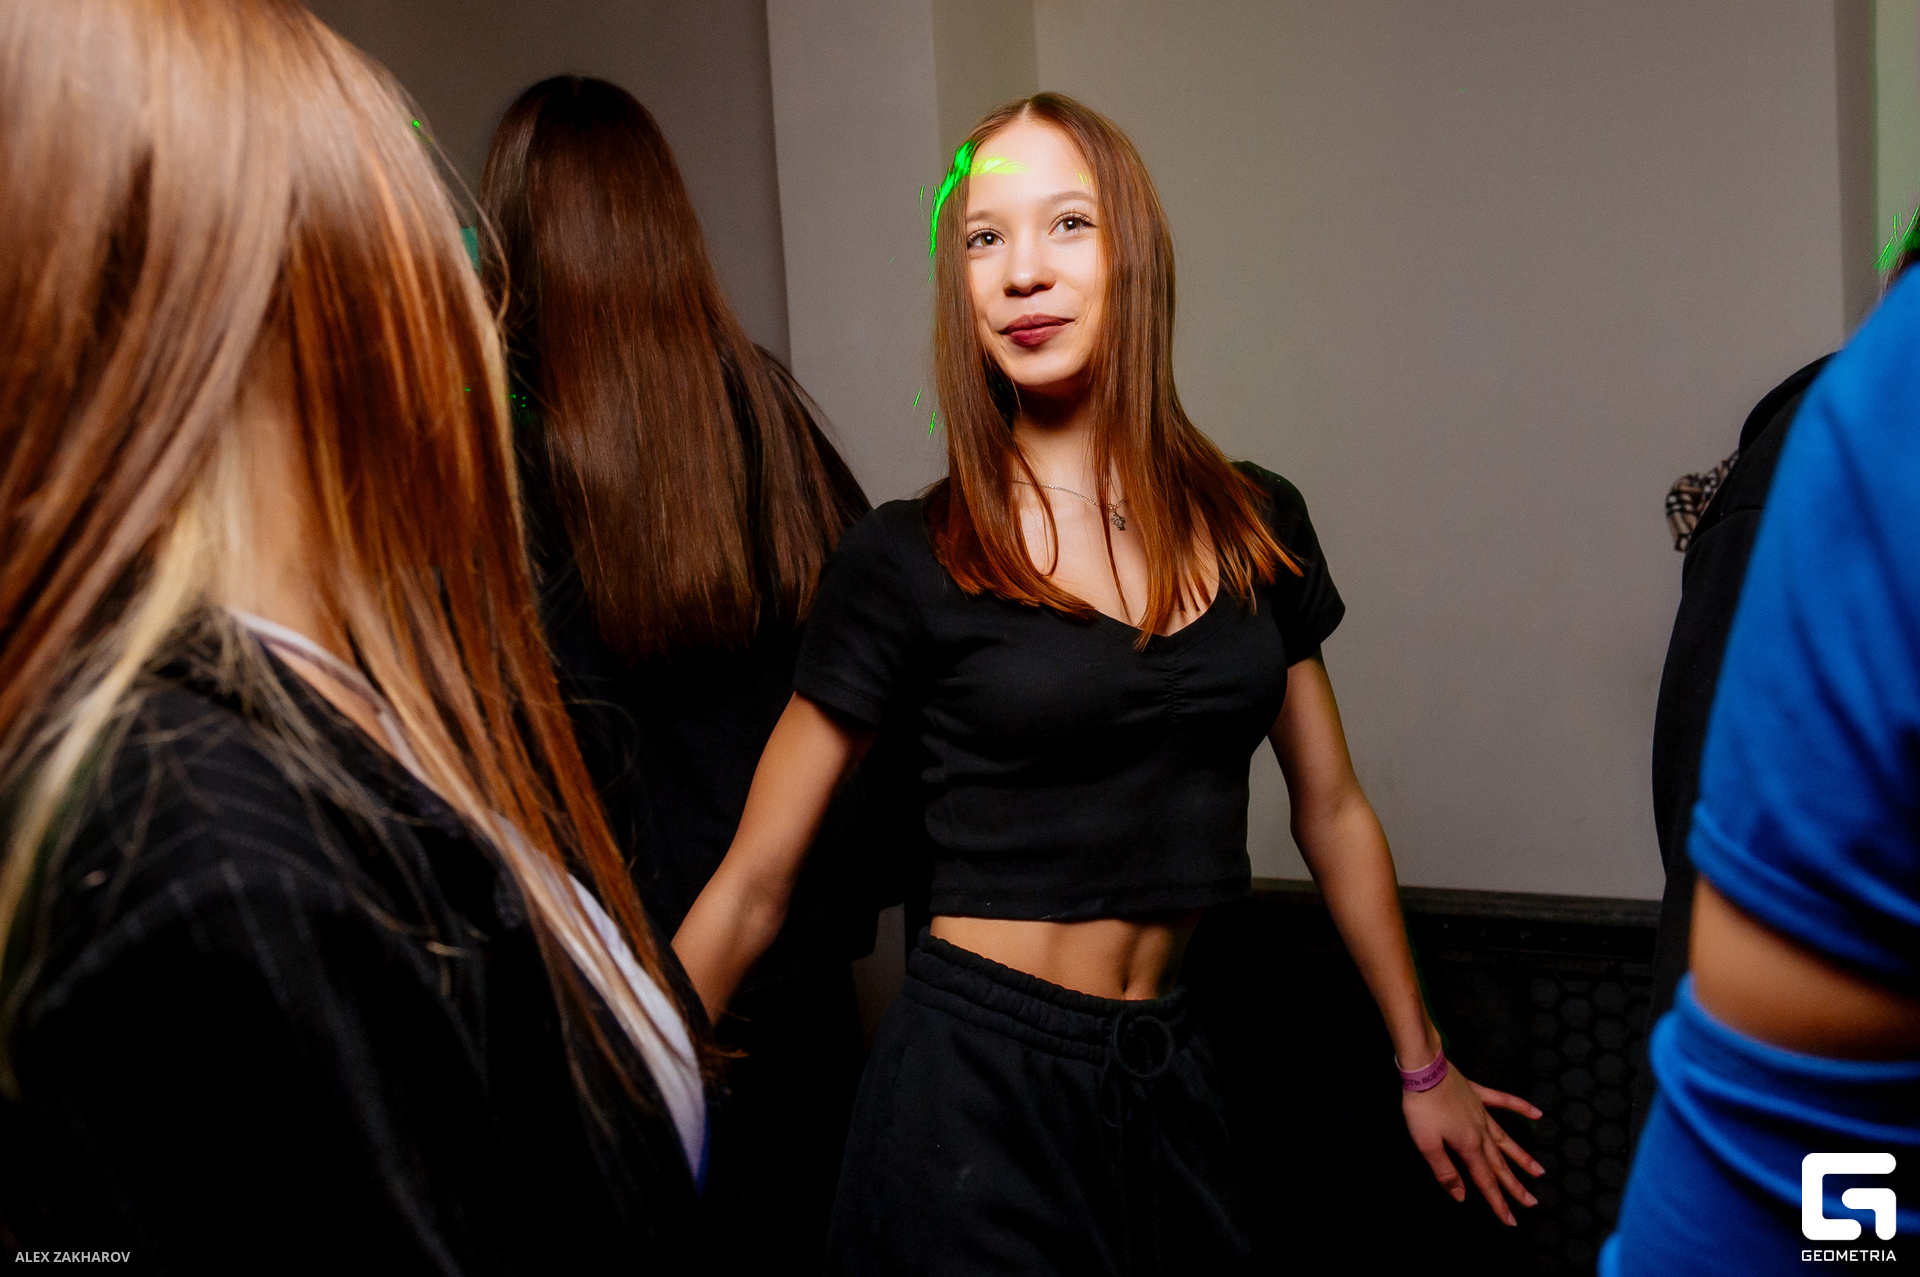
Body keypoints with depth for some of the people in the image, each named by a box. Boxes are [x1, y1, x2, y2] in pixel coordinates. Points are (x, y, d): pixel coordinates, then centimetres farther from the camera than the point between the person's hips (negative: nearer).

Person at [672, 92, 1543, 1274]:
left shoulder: (1256, 525, 2)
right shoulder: (904, 564, -9)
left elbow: (1333, 812, 12)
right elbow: (750, 890, -6)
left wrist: (1424, 1067, 21)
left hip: (1169, 1080, 4)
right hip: (978, 1081, -4)